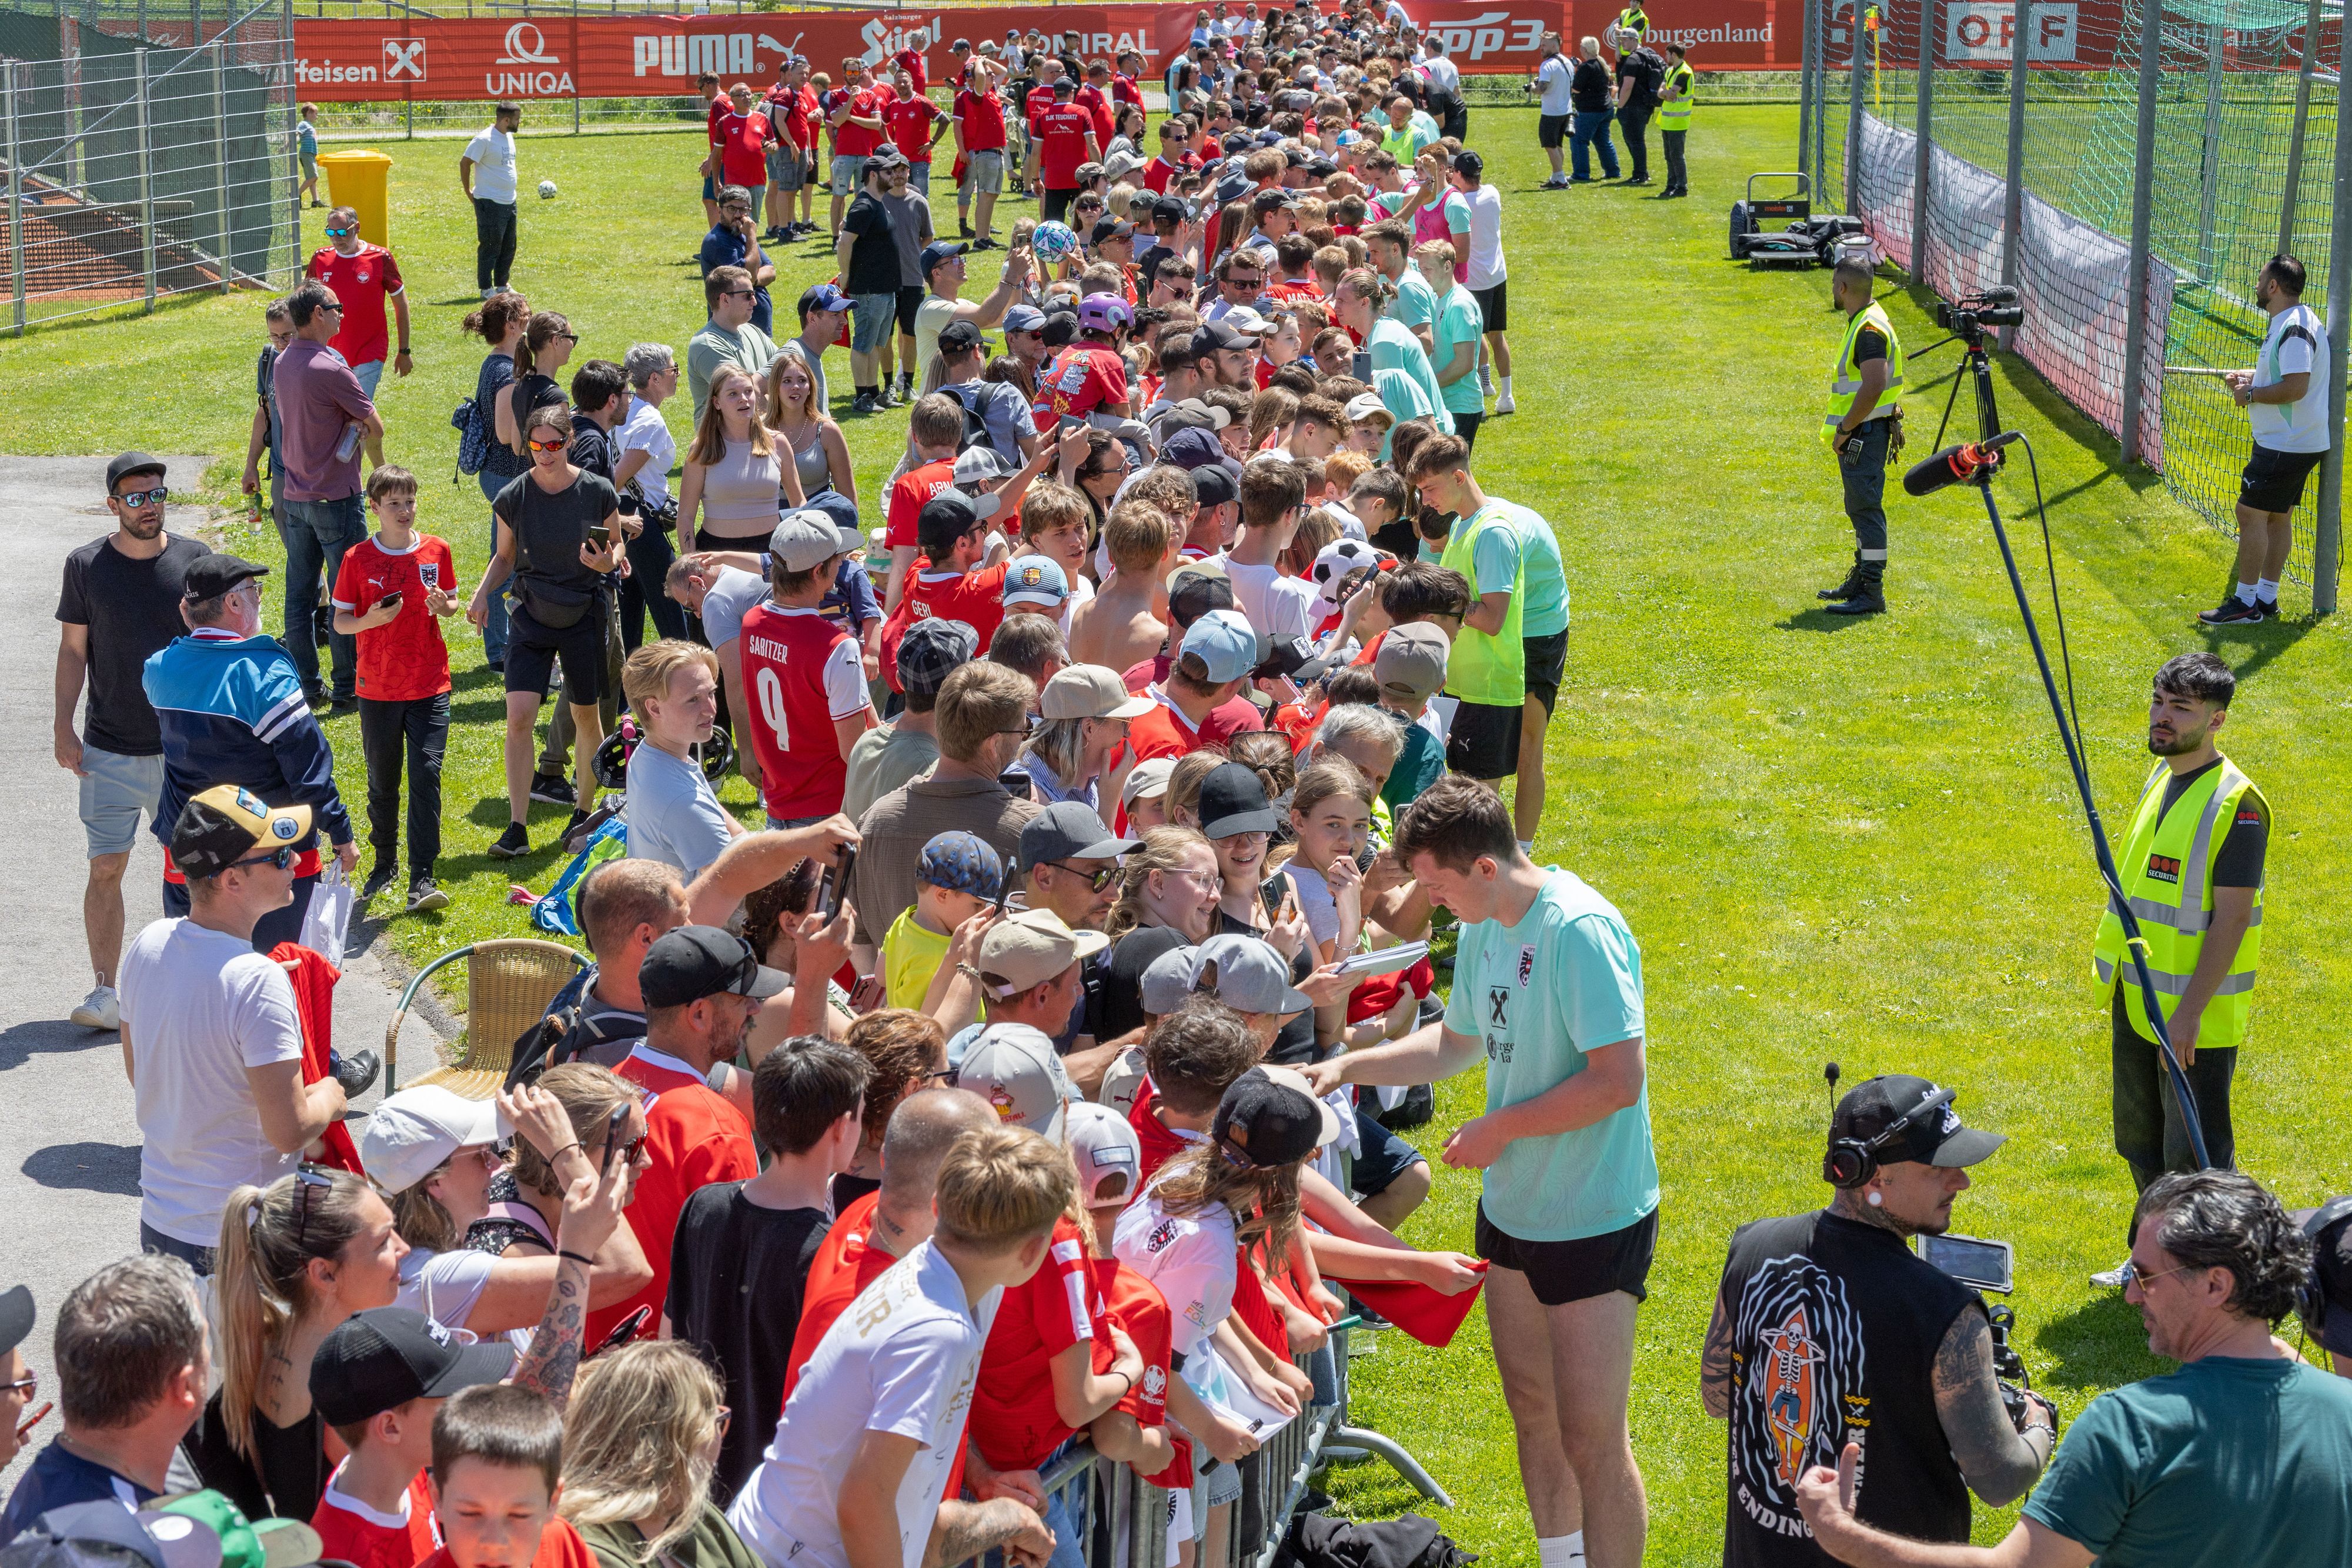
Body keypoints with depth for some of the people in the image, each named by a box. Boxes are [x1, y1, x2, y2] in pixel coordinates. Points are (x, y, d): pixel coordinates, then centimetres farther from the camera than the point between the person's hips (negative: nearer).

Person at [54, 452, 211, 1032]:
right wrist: (63, 726, -2)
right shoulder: (86, 566, -1)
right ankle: (103, 993, -2)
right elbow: (73, 651, 4)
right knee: (107, 869, -4)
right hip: (110, 750, -1)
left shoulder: (195, 558, 0)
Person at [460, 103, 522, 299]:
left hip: (510, 202, 9)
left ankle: (501, 286, 23)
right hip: (490, 202, -9)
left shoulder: (509, 136, 10)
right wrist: (468, 191, -9)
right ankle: (486, 289, 5)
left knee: (509, 246, 13)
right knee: (490, 246, -3)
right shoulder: (485, 139, -16)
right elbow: (465, 163, -13)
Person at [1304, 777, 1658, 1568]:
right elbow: (1458, 1042, 20)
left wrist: (1499, 1128, -18)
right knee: (1532, 1411, 19)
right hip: (1512, 1207, 9)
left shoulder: (1581, 931, -24)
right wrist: (1347, 1066, 9)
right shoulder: (1485, 928, 4)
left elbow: (1618, 1081, -28)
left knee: (1592, 1438, -5)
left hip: (1596, 1221, -9)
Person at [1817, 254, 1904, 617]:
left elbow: (1874, 387, -27)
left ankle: (1872, 595, -8)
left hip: (1865, 434, -11)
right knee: (1860, 508, 17)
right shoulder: (1862, 322, 15)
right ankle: (1860, 581, 27)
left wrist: (1844, 430, -20)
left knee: (1865, 508, -9)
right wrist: (1844, 430, 19)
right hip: (1860, 434, 11)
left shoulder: (1870, 329, -19)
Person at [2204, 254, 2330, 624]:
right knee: (2278, 517, 14)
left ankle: (2245, 602, -3)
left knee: (2251, 513, -7)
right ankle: (2266, 597, 20)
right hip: (2292, 442, 11)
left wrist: (2252, 394, -16)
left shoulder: (2295, 328, -22)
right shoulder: (2287, 322, 12)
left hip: (2286, 446, -11)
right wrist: (2251, 376, 14)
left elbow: (2296, 386, -28)